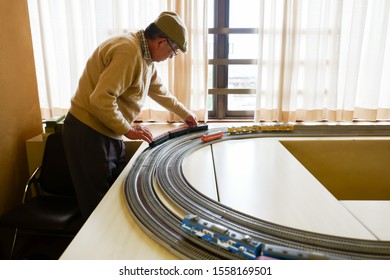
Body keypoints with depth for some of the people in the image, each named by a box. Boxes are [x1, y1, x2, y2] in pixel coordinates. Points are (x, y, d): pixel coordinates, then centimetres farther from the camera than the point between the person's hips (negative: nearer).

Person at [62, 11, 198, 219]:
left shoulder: (145, 54, 8)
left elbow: (159, 90, 23)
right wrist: (128, 129, -18)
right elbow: (101, 99, -30)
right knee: (99, 206, 2)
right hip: (88, 133, -9)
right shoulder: (128, 52, -24)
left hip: (109, 133, 10)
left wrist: (184, 114, 29)